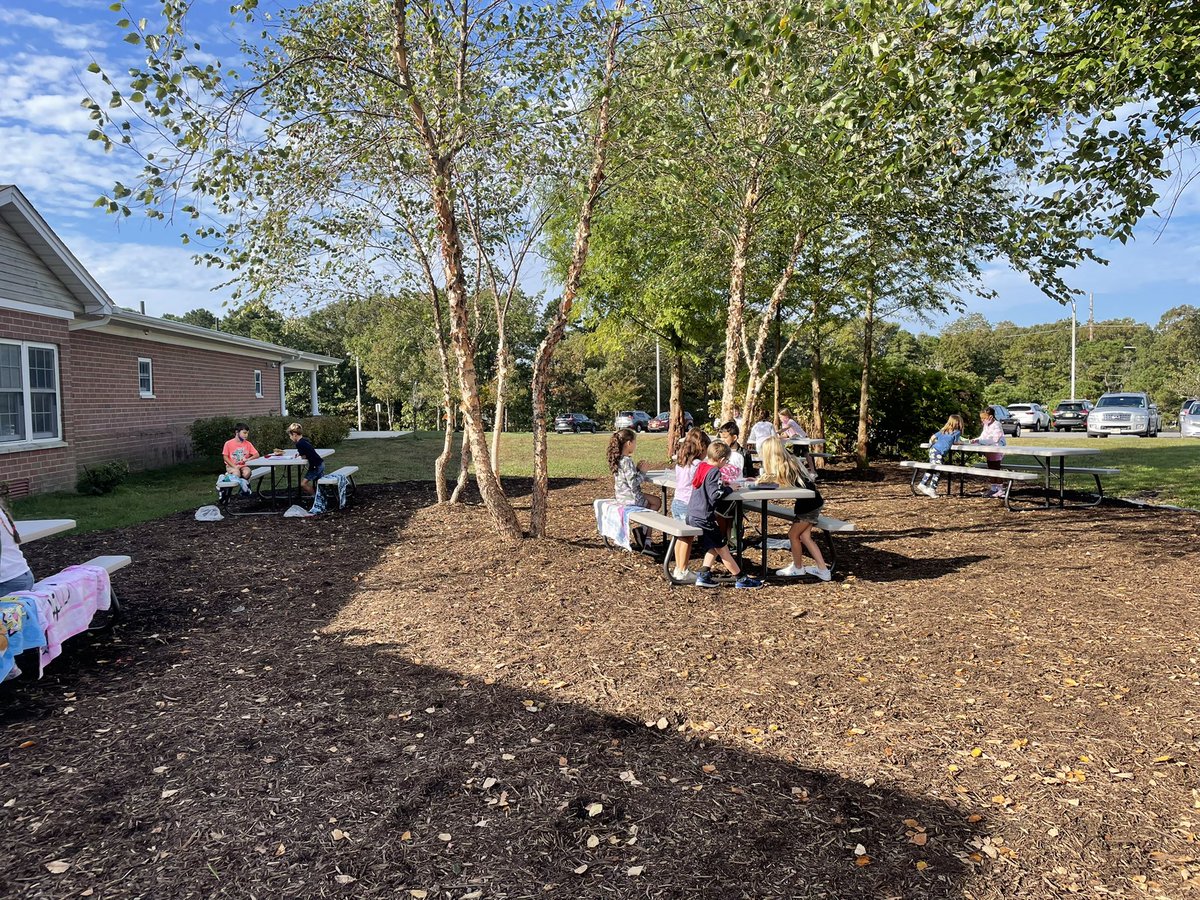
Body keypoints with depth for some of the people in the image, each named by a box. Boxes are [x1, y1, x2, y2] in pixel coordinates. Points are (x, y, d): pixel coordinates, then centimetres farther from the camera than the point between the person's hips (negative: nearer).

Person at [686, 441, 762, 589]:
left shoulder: (701, 467, 9)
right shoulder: (714, 472, -17)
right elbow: (715, 495, -22)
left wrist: (723, 485, 12)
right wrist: (728, 489, -8)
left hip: (692, 516, 8)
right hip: (704, 518, -8)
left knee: (712, 548, 19)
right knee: (722, 548, 3)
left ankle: (703, 575, 9)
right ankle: (741, 579, 14)